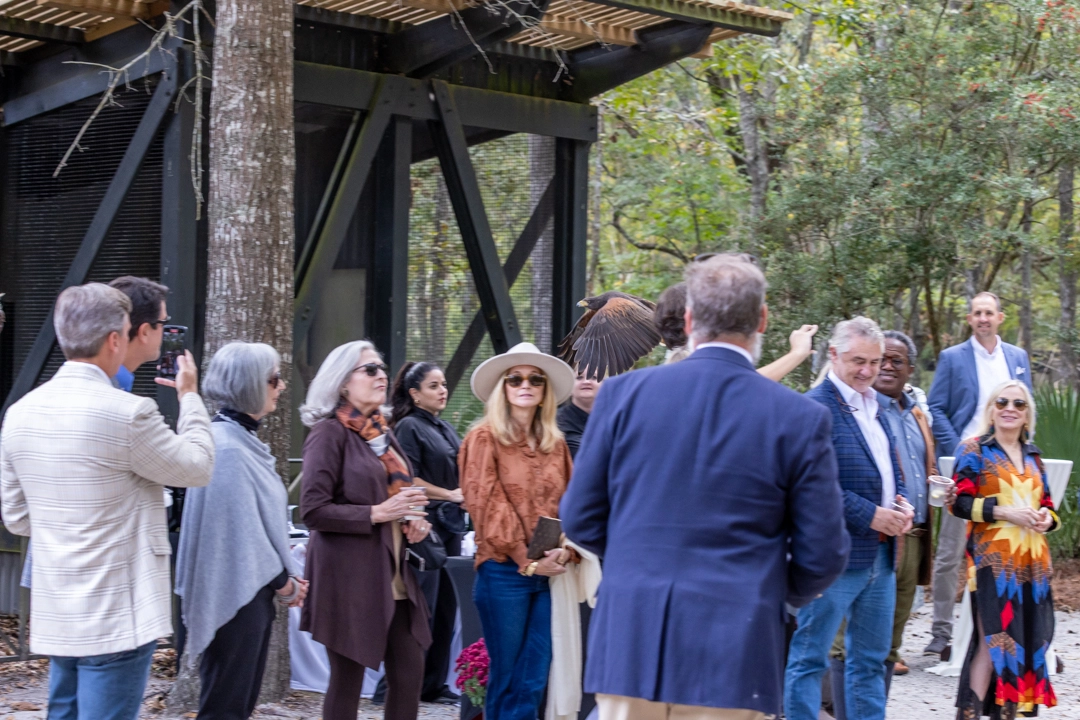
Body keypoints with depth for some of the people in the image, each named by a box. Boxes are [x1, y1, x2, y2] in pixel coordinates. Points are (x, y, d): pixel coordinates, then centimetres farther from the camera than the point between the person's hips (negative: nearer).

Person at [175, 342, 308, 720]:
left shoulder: (244, 439, 10)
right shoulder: (227, 447, -20)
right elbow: (240, 529, -20)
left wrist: (284, 576, 9)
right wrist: (282, 581, -9)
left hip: (253, 590, 10)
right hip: (235, 594, -10)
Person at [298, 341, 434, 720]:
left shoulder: (383, 433, 14)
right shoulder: (329, 432, -9)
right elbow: (313, 510, -16)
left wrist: (413, 520, 6)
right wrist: (377, 514, -20)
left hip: (393, 575, 7)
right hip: (349, 575, -7)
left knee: (410, 672, 6)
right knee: (347, 678, 1)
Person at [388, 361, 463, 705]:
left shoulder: (445, 428, 16)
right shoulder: (409, 426, -7)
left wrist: (465, 493, 4)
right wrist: (450, 495, -12)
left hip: (450, 524, 8)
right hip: (426, 523, -8)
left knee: (446, 607, 10)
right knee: (421, 608, -7)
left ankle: (433, 684, 18)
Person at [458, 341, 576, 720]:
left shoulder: (555, 443, 12)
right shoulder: (484, 438, -4)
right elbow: (489, 505, -10)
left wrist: (563, 549, -7)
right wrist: (527, 559, -13)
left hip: (548, 574, 5)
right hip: (504, 573, -5)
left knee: (533, 681, 6)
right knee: (506, 678, 3)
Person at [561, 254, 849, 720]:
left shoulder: (623, 393, -1)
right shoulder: (801, 419, -4)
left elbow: (580, 520, 5)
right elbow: (821, 556, 0)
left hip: (629, 646, 1)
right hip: (733, 661, -1)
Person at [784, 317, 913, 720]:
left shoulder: (874, 407, 15)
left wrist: (902, 507, 3)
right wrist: (870, 515, -18)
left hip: (881, 554, 9)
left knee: (871, 659, 16)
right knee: (809, 658, 0)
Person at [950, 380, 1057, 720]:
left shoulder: (1032, 455, 17)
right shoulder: (974, 450, -1)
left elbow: (1046, 502, 22)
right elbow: (960, 502, -8)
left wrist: (1047, 517, -1)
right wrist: (1004, 512, -17)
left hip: (1031, 560, 6)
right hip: (993, 558, -6)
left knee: (1026, 638, 5)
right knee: (996, 638, -10)